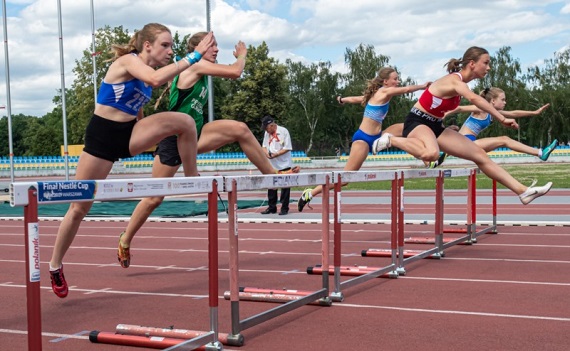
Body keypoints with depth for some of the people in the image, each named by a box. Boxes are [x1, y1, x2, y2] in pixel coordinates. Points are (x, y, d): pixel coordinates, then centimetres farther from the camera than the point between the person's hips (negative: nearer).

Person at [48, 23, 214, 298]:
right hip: (102, 137, -6)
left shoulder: (146, 71, 8)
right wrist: (193, 57, -37)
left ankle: (192, 179, -3)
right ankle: (55, 265, 21)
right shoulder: (128, 60, -16)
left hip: (129, 134, 6)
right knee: (79, 208, 2)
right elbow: (156, 79, -38)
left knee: (184, 121, -17)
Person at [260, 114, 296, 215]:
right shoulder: (267, 133, 6)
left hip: (284, 165, -6)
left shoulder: (283, 131, -12)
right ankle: (272, 207, 19)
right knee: (271, 186, 9)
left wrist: (275, 154, -21)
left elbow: (287, 148, -13)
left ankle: (284, 208, 7)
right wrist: (266, 153, -10)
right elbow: (264, 146, 12)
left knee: (284, 187, 0)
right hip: (271, 165, 6)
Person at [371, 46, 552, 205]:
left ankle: (522, 191, 2)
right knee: (432, 153, -43)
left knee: (479, 154, 1)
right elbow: (474, 99, -43)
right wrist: (502, 119, -49)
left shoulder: (459, 81, 7)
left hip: (435, 126, 9)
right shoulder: (454, 81, -22)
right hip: (417, 122, -9)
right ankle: (391, 140, -15)